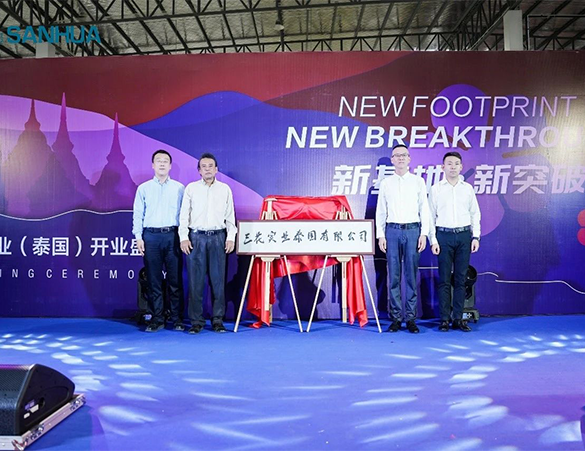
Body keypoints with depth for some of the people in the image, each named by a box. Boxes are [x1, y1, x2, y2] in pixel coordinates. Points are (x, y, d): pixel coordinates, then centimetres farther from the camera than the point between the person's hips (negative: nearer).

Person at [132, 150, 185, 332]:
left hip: (173, 236, -1)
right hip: (151, 236, 1)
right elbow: (138, 214, 8)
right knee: (153, 281, 4)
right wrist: (138, 237, -1)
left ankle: (177, 319, 9)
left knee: (175, 280, 1)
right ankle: (156, 319, 13)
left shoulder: (179, 188, 8)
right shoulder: (144, 188, 10)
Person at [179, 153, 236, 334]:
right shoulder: (191, 188, 7)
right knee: (195, 280, 0)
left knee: (218, 280, 2)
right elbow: (184, 215, 5)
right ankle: (196, 321, 8)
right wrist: (184, 237, -3)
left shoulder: (225, 189, 10)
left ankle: (218, 319, 11)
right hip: (196, 237, -1)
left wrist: (231, 237, 1)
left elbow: (230, 215, 9)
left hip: (218, 237, 1)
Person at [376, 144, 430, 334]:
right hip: (392, 231, 1)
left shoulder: (418, 181, 8)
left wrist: (424, 233, -3)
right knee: (394, 275, 2)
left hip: (413, 230, -1)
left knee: (411, 275, 1)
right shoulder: (386, 183, 10)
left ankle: (411, 318, 9)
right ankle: (396, 318, 9)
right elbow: (380, 211, 8)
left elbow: (424, 209, 5)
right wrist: (380, 235, 0)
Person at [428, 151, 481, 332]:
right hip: (444, 235, -2)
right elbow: (430, 216, 2)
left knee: (461, 278, 4)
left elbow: (475, 214, 12)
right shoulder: (436, 189, 4)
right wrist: (433, 240, -5)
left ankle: (458, 318, 11)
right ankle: (445, 319, 6)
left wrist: (476, 236, 3)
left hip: (464, 235, 2)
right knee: (444, 279, -1)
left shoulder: (468, 188, 11)